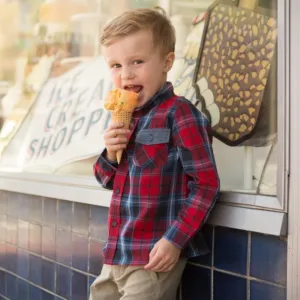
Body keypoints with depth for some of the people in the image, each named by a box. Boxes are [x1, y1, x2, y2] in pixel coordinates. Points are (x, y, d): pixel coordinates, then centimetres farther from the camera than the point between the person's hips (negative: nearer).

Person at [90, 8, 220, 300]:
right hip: (116, 255, 8)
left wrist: (175, 240, -20)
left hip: (156, 257, -7)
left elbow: (206, 183, -16)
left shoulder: (178, 114, -14)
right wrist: (110, 154, -4)